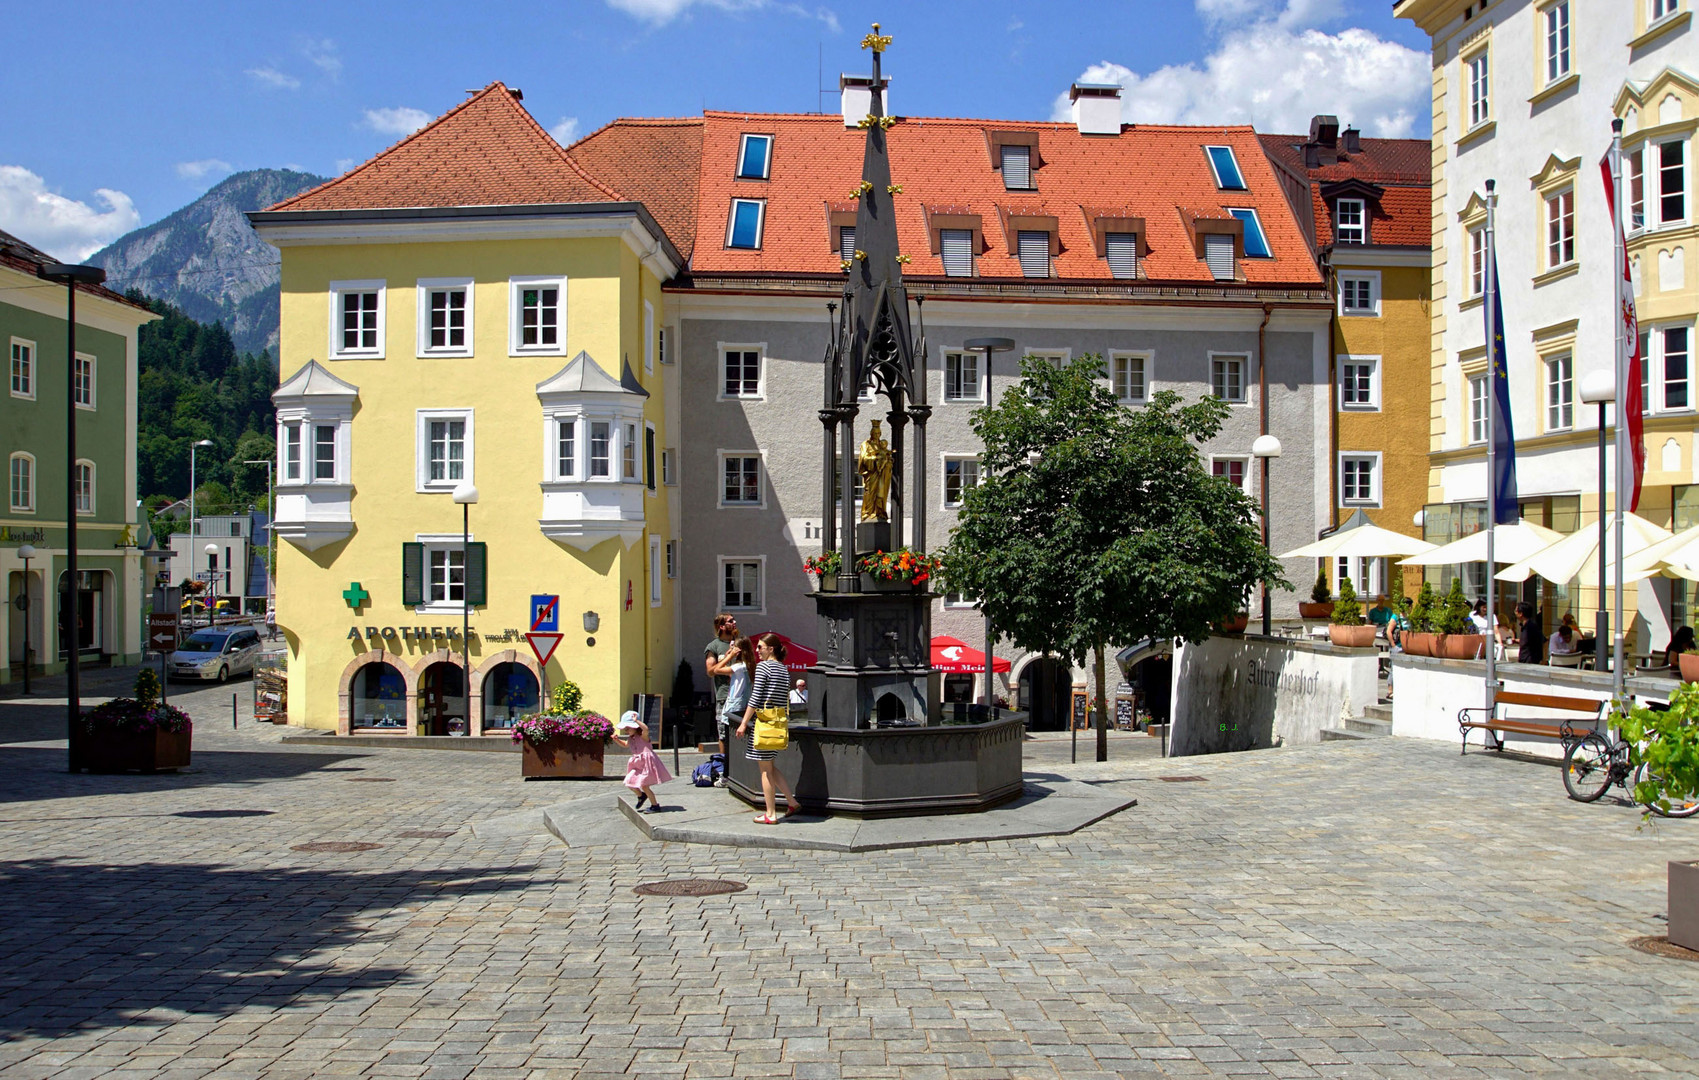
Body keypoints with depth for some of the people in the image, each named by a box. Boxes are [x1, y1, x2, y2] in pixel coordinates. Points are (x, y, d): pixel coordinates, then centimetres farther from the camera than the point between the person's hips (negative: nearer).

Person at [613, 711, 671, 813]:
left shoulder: (642, 736, -13)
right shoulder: (630, 739, 11)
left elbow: (646, 729, -37)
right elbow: (625, 745, 33)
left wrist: (636, 721, -39)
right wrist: (617, 740, 16)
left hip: (647, 762, -9)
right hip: (638, 765, 9)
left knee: (644, 785, -9)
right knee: (629, 782, 6)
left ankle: (655, 805, 5)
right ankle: (641, 795, 33)